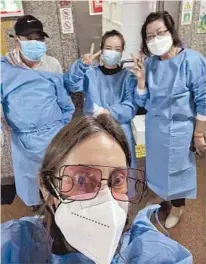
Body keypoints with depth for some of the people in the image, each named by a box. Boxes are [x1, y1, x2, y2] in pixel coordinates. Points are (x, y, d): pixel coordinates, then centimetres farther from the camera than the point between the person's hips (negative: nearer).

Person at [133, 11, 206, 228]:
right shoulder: (150, 62, -4)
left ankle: (177, 206, 42)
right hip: (154, 126, 5)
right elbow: (142, 102, -2)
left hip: (179, 128, -4)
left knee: (177, 168, 15)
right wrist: (141, 78, -17)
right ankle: (161, 195, 50)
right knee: (157, 164, 21)